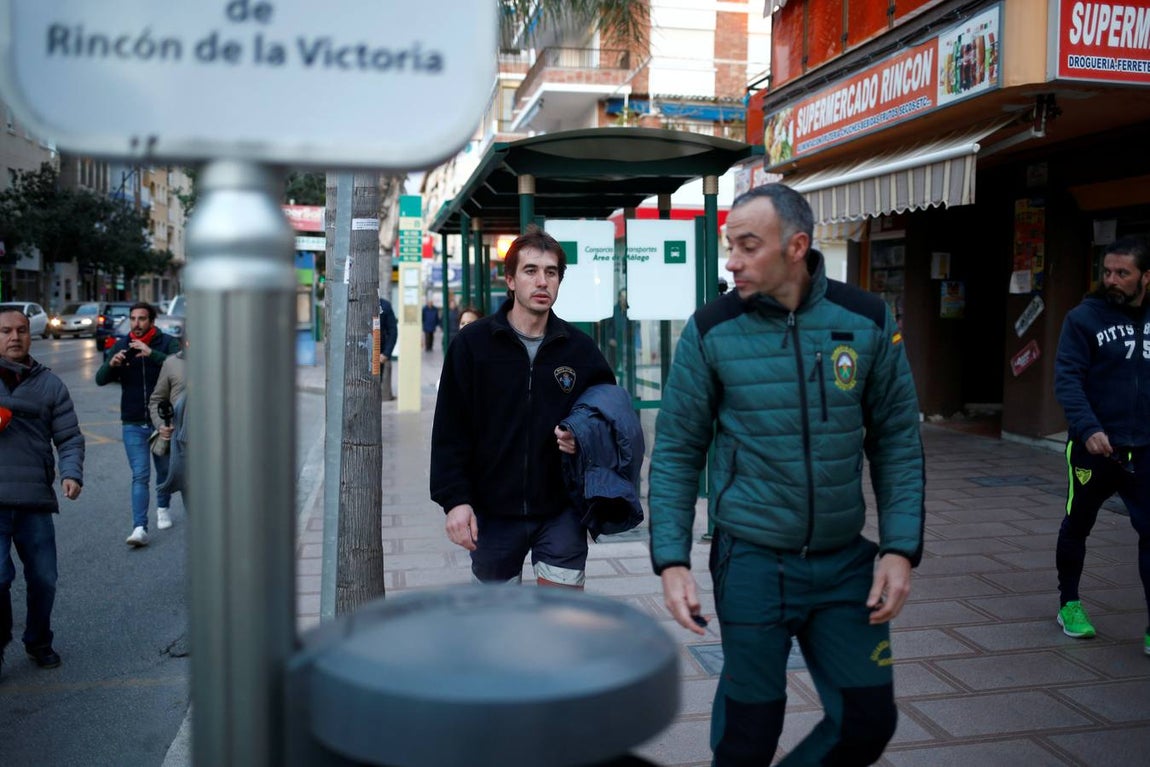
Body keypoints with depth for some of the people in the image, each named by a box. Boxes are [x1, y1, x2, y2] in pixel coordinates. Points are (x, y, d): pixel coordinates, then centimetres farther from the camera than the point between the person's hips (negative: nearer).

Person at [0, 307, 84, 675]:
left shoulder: (50, 384, 10)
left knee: (43, 578, 9)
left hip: (35, 500, 2)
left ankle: (38, 642, 31)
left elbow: (69, 437, 6)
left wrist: (71, 473, -11)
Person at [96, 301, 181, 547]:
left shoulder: (167, 343, -4)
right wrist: (111, 364, -22)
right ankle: (139, 528, -11)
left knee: (164, 469, 15)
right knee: (140, 476, -6)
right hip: (133, 425, 1)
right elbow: (100, 379, -1)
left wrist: (151, 354, -33)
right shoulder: (121, 346, 4)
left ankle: (162, 508, 39)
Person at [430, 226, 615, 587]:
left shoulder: (580, 348, 2)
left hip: (561, 512, 1)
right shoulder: (473, 342, -3)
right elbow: (449, 431, -3)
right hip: (493, 513, 0)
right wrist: (454, 499, -10)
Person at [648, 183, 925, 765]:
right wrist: (671, 560, -9)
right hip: (752, 562, -2)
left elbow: (897, 442, 4)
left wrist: (901, 548, -4)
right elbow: (676, 453, -3)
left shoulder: (868, 320, -3)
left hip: (845, 560, 3)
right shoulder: (711, 331, -8)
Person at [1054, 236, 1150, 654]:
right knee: (1077, 526, 13)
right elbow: (1067, 380, -14)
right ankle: (1069, 604, 33)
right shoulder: (1084, 317, -7)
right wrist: (1088, 429, -26)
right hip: (1095, 446, -2)